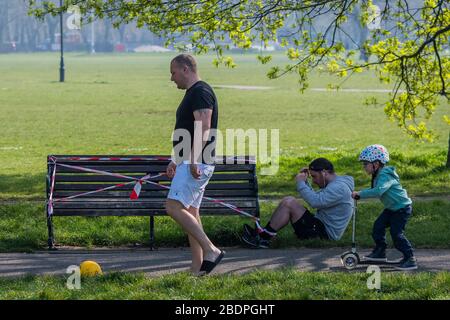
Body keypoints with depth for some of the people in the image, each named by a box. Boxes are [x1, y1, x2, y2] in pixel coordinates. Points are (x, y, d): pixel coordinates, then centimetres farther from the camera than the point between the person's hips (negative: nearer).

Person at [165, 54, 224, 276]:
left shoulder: (200, 92, -12)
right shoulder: (193, 93, 20)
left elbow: (203, 128, -23)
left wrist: (193, 160, -29)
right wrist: (175, 161, 26)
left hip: (197, 164, -11)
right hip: (190, 163, 11)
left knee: (174, 207, -17)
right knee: (190, 212, 9)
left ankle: (211, 250, -16)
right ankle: (197, 268, 10)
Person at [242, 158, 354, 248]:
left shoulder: (339, 187, -17)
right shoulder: (334, 184, 17)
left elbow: (315, 201, -28)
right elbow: (315, 198, 23)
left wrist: (300, 183, -16)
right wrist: (305, 181, 10)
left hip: (325, 233, -11)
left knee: (289, 203, -17)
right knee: (288, 201, 7)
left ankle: (263, 238, -12)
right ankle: (264, 233, 1)